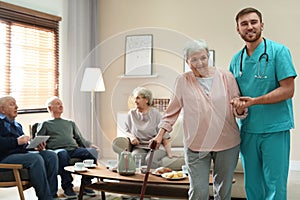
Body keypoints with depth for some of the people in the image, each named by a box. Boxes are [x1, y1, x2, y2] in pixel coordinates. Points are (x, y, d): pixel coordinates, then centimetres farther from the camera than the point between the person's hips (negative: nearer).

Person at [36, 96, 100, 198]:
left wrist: (90, 145, 8)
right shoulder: (45, 124, 22)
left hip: (75, 149, 4)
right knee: (62, 153, -41)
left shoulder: (70, 123, 34)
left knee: (93, 151, -27)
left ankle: (86, 184, -21)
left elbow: (81, 139, 29)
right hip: (58, 150, -3)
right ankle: (67, 186, -30)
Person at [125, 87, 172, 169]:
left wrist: (169, 154, -10)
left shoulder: (155, 113, 0)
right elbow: (127, 131, 21)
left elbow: (165, 136, -2)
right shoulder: (131, 114, 9)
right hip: (139, 147, 2)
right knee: (134, 157, -32)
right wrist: (131, 137, -3)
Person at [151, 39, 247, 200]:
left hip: (227, 144, 2)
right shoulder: (183, 81, 0)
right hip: (196, 145, -1)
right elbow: (173, 110, 8)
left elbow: (237, 110, 4)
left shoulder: (226, 77, 1)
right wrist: (160, 135, 3)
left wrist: (240, 108, -19)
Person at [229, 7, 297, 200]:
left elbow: (287, 90, -12)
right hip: (248, 130, 5)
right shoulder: (236, 60, 10)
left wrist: (254, 101, -18)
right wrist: (236, 102, -4)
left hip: (275, 129, -5)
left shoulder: (278, 51, -6)